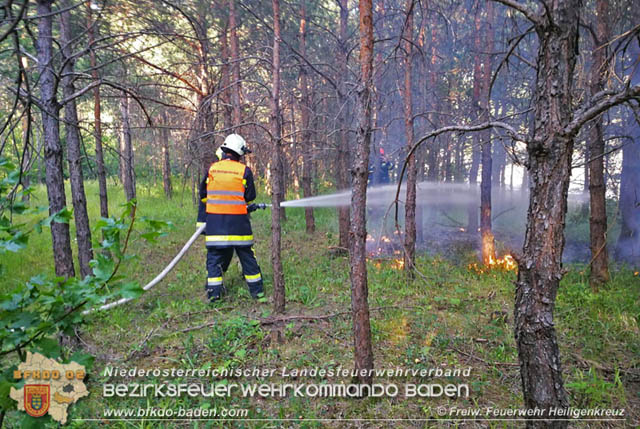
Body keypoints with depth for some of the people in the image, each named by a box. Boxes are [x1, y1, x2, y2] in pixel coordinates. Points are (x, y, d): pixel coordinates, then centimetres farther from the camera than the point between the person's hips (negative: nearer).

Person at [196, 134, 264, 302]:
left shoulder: (211, 168, 3)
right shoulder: (244, 170, -4)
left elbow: (203, 195, 10)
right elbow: (250, 196, 2)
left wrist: (202, 222, 22)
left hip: (214, 220, 2)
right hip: (238, 220, -1)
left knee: (214, 255, 8)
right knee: (246, 254, 10)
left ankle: (214, 293, 8)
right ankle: (256, 289, 18)